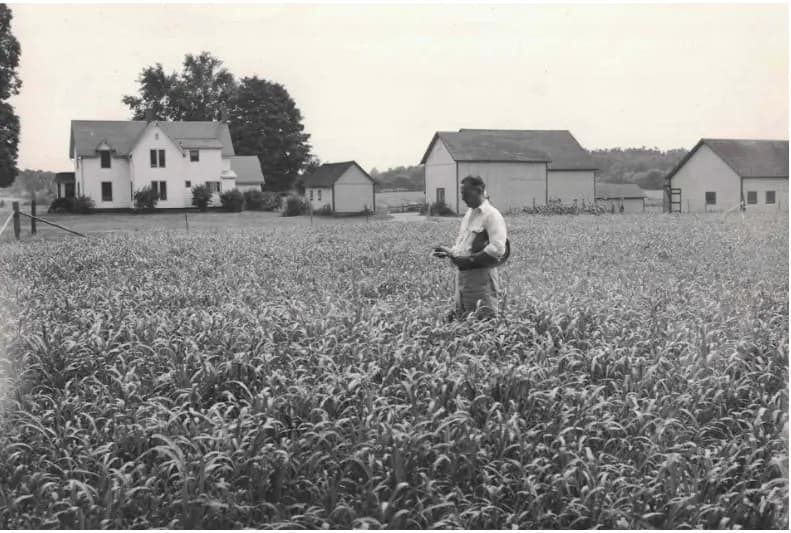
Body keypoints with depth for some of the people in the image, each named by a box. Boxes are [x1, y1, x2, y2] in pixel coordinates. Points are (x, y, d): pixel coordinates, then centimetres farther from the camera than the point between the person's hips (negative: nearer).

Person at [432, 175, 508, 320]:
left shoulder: (491, 215, -10)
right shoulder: (468, 214, 18)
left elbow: (497, 249, -21)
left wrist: (470, 259, -19)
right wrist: (450, 252, 8)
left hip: (481, 275, -9)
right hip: (462, 274, 9)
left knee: (484, 319, -8)